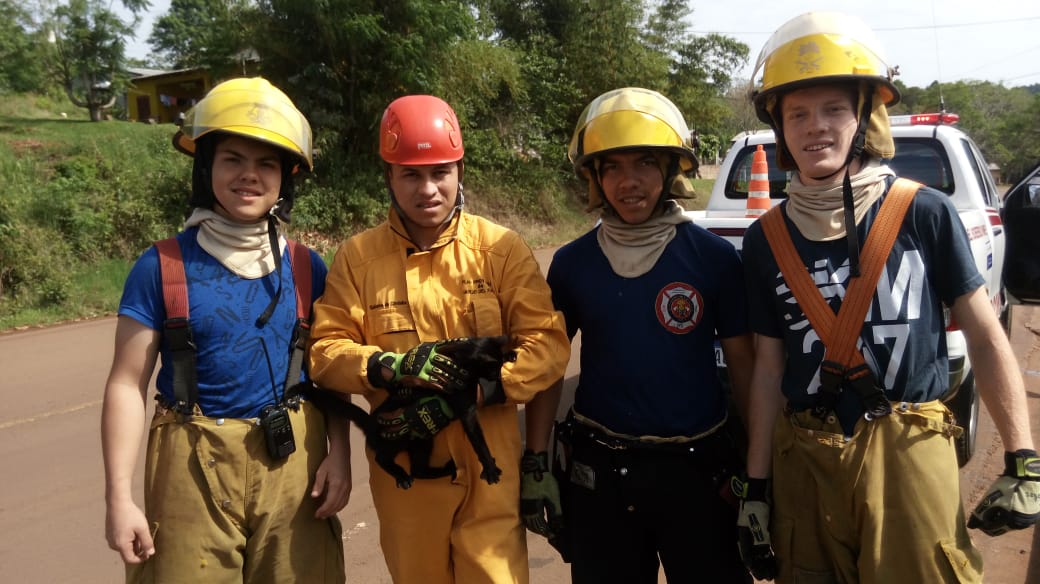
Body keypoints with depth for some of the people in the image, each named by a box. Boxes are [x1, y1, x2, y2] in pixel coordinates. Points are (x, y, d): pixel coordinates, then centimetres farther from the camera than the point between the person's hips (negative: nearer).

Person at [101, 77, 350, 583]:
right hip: (196, 466, -2)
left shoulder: (306, 269, 2)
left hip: (293, 462, 2)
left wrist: (339, 456, -1)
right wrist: (119, 498, -8)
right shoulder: (161, 269, -5)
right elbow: (128, 384, -4)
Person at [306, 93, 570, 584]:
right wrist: (390, 367, -20)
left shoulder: (501, 248, -4)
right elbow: (325, 350, -1)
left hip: (488, 462, -1)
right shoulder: (358, 256, 0)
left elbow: (549, 343, -8)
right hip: (403, 466, 2)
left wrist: (469, 394, -20)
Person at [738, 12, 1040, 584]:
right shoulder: (766, 239, 3)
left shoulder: (925, 213, -4)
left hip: (909, 450, -2)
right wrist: (756, 487, 6)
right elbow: (769, 368, 7)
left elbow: (985, 337, 2)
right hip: (802, 458, 2)